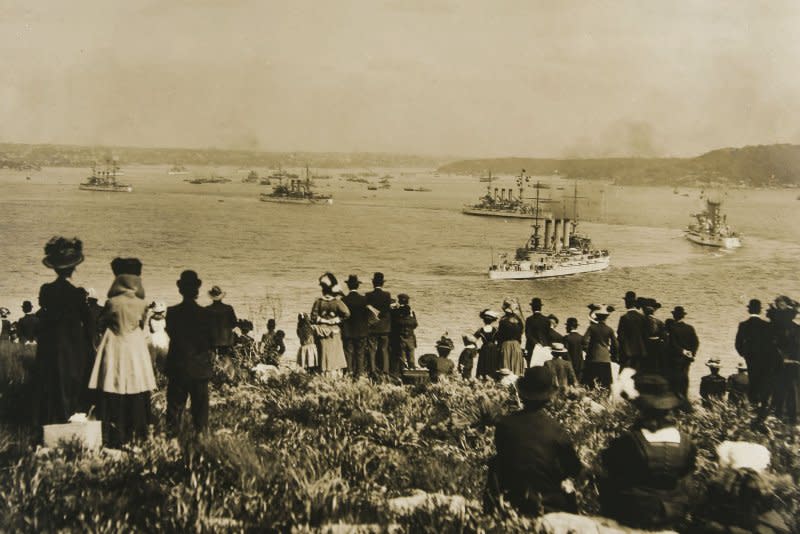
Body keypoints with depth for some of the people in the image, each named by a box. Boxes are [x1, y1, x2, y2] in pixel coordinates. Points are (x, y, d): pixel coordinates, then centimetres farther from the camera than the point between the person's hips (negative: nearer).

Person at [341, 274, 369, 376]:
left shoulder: (343, 300, -10)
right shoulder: (364, 299, -9)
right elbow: (367, 314, -2)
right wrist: (366, 327, 12)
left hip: (347, 331, 0)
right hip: (361, 331, 0)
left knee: (348, 354, 6)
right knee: (360, 354, 7)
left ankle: (349, 373, 5)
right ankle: (360, 373, 6)